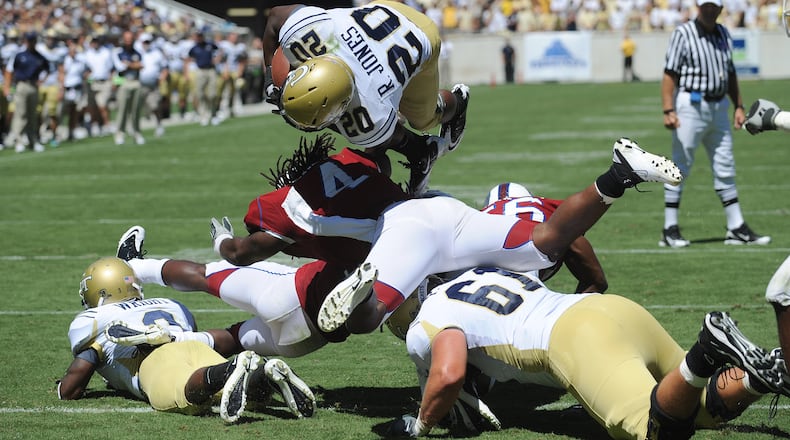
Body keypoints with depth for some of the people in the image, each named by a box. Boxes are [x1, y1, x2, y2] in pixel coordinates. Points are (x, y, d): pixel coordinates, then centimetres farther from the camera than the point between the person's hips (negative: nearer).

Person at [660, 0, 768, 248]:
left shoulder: (723, 34, 13)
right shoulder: (683, 34, -8)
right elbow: (670, 74, -12)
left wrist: (738, 107, 14)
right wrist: (668, 111, -21)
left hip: (719, 108, 7)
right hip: (691, 106, -7)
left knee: (725, 169, 9)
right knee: (679, 169, -3)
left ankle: (737, 229, 13)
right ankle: (670, 231, 1)